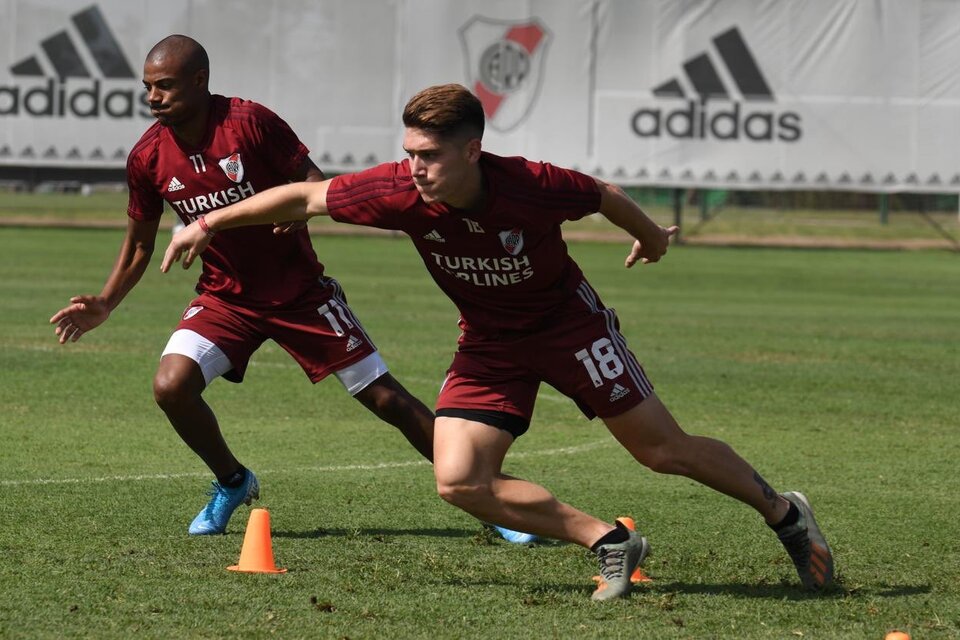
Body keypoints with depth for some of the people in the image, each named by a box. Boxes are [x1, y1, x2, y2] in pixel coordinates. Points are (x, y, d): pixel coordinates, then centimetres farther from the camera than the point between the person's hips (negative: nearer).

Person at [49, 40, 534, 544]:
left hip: (299, 290, -3)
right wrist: (102, 307, -4)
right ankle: (232, 483, 9)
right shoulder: (148, 158, -6)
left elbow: (314, 182, -11)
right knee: (171, 385, -20)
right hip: (224, 298, 3)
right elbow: (139, 245, 7)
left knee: (385, 398, -4)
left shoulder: (249, 122, -18)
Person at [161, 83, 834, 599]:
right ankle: (610, 543, -1)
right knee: (459, 480, -13)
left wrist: (651, 236, 11)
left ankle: (784, 513, 25)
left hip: (568, 321, -3)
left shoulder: (532, 186, -31)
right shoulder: (403, 192, -25)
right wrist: (209, 223, -12)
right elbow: (306, 197, -12)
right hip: (489, 341, 3)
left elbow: (604, 196, -9)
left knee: (665, 451, -1)